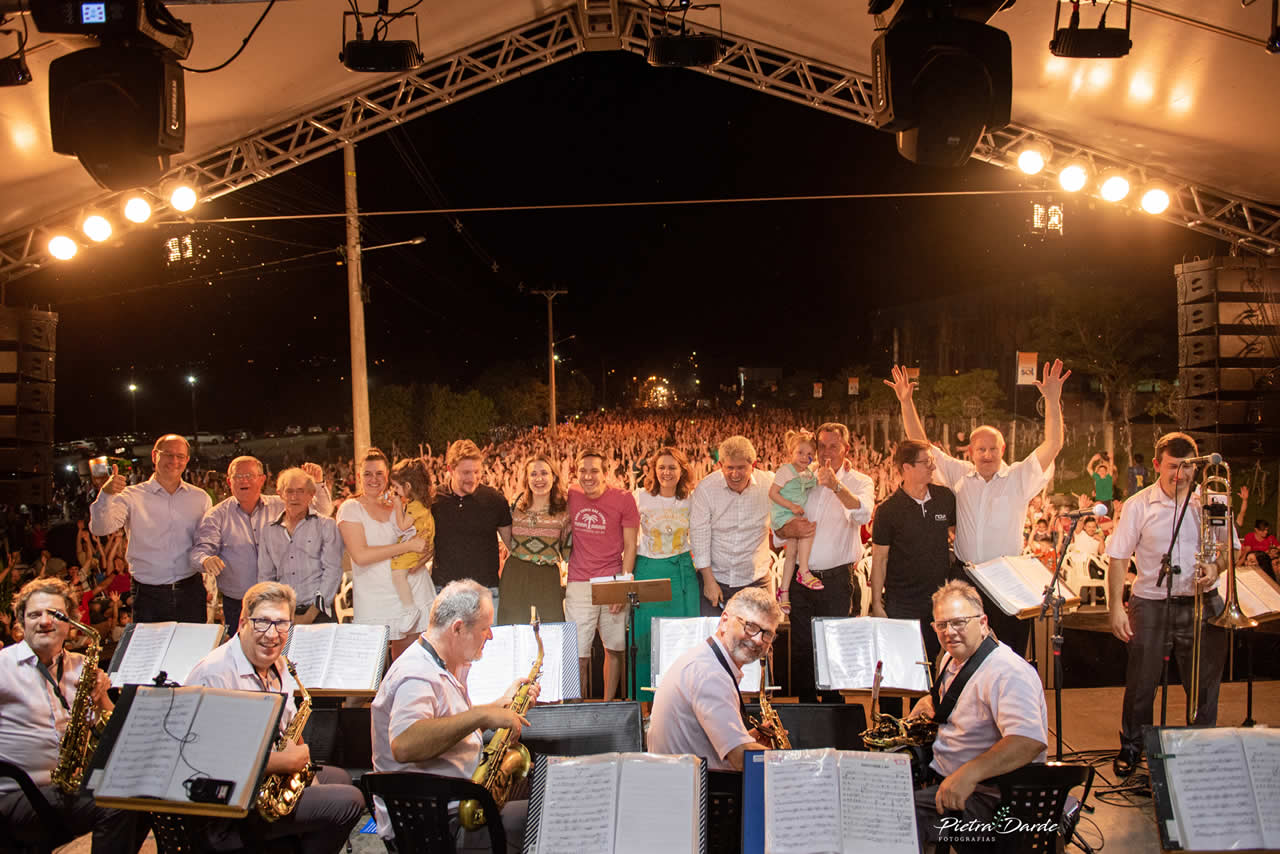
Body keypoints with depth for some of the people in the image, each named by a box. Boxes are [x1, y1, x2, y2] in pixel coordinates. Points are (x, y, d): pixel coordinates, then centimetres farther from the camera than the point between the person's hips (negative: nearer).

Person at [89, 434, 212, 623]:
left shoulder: (200, 498, 8)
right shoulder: (132, 496, -1)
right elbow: (99, 529, -14)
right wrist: (106, 495, -31)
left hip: (190, 593, 2)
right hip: (148, 596, -2)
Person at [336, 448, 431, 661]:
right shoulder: (350, 509, -3)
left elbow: (424, 543, 19)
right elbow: (360, 555, -16)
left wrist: (424, 553, -5)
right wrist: (407, 546, -18)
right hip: (373, 601, -4)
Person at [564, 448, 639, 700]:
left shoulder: (623, 499, -4)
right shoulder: (569, 496, 2)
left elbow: (630, 546, -2)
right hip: (579, 583, 1)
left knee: (615, 648, 7)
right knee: (579, 655, -3)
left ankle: (608, 704, 23)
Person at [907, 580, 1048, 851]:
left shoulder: (1009, 672, -21)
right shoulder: (953, 659, 12)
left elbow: (1029, 742, -36)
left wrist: (969, 774, -45)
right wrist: (932, 702, 13)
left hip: (983, 796, -10)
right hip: (942, 774, 10)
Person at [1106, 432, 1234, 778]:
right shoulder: (1139, 505, -3)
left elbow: (1229, 548, 11)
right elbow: (1118, 558, -3)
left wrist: (1217, 566, -12)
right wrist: (1116, 606, -10)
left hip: (1202, 603, 1)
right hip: (1151, 603, -1)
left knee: (1206, 682, 7)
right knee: (1141, 682, 6)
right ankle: (1131, 747, 26)